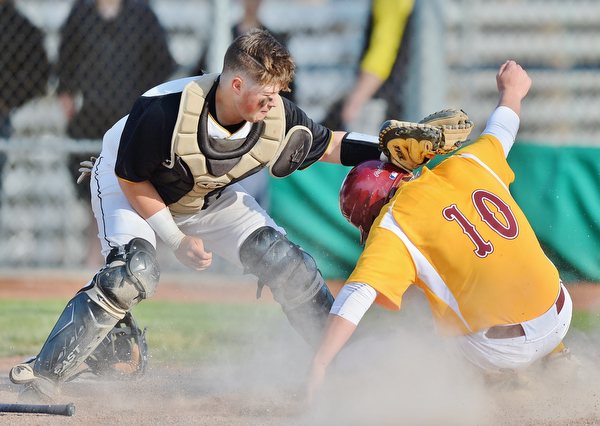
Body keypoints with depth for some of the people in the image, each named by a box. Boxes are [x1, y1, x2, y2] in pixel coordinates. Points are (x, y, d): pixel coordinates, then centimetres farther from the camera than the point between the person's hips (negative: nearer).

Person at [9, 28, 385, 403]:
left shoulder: (278, 118, -26)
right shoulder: (164, 112, -38)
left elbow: (328, 146, -6)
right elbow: (131, 178, -22)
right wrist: (177, 239, -21)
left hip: (209, 197, 5)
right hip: (126, 188, -5)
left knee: (287, 265, -7)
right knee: (135, 271, -31)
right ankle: (45, 377, -26)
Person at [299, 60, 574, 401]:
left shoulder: (393, 226, -9)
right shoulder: (468, 165, 7)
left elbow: (357, 297, -22)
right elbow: (501, 132, 29)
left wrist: (318, 369, -27)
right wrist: (512, 92, 50)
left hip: (500, 353, -6)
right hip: (561, 319, 6)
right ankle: (554, 357, 39)